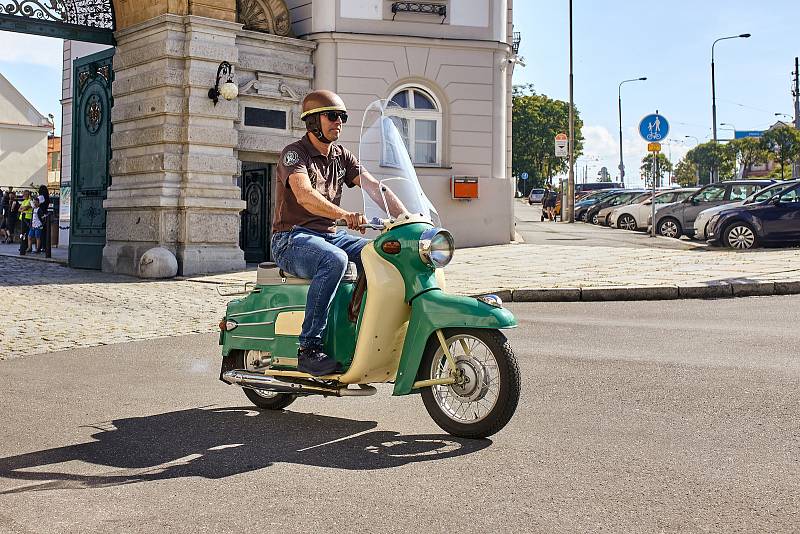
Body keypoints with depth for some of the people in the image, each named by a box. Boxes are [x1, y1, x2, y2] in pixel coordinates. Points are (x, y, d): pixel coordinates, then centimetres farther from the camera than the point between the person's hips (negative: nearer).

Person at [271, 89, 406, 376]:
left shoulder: (342, 156, 13)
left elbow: (374, 187, 1)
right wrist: (346, 215, -45)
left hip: (329, 235, 7)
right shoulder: (295, 153, -9)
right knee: (334, 260, -36)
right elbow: (305, 196, -28)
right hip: (292, 238, -7)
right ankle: (309, 349, -33)